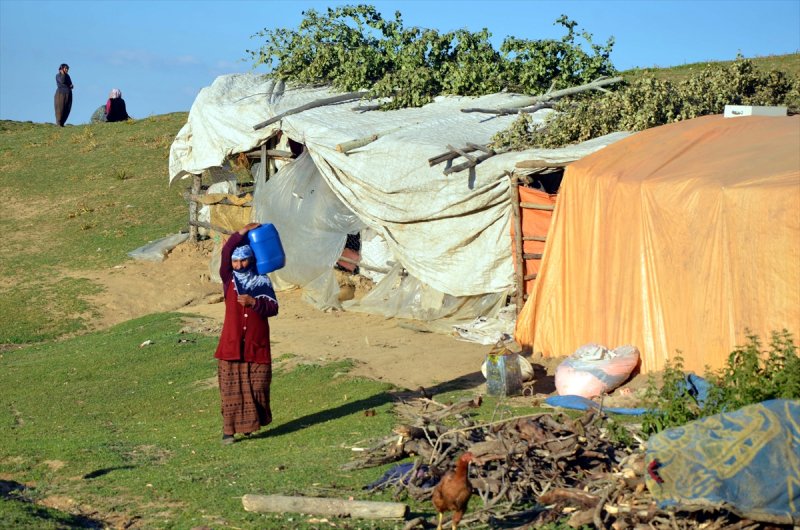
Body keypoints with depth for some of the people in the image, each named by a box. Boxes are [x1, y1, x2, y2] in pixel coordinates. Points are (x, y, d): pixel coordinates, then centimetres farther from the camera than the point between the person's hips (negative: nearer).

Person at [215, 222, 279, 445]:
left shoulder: (262, 281, 4)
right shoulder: (229, 279, 3)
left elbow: (273, 308, -3)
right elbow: (226, 252, -13)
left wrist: (254, 302, -20)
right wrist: (244, 231, -18)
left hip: (257, 345, 1)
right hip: (232, 344, -1)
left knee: (257, 388, 6)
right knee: (231, 389, -4)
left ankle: (251, 423, 24)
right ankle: (228, 430, -1)